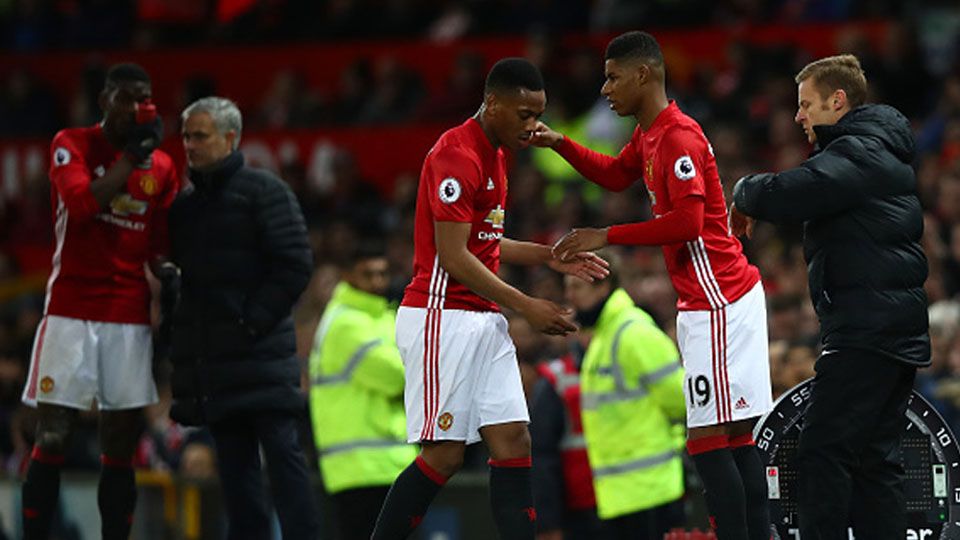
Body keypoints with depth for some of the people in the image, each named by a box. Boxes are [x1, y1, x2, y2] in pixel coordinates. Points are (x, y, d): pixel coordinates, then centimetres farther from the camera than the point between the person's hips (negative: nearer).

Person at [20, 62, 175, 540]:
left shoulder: (162, 167, 11)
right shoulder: (71, 145, 1)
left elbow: (161, 250, 15)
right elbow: (82, 203, -17)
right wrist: (133, 156, -11)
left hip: (131, 317, 3)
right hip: (71, 312, -3)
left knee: (121, 447, 2)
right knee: (52, 438, -8)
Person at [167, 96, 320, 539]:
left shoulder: (264, 191, -2)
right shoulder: (184, 206, 18)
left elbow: (295, 263, -8)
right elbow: (178, 271, 23)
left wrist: (255, 320, -14)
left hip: (261, 349, -7)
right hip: (212, 359, 7)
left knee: (281, 451, -9)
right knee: (234, 463, 7)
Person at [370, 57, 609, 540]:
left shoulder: (494, 155, 15)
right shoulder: (456, 156, -16)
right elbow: (453, 257, -19)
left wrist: (549, 257, 13)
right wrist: (524, 306, -18)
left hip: (484, 319, 10)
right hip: (442, 318, -10)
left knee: (512, 442, 1)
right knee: (444, 454, -8)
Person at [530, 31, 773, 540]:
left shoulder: (679, 137, -15)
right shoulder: (649, 133, 15)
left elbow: (688, 221, -23)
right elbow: (617, 175, 34)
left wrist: (606, 237, -17)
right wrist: (559, 144, 21)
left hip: (717, 302, -10)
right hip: (720, 300, 10)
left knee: (708, 441, -12)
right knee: (737, 437, 8)